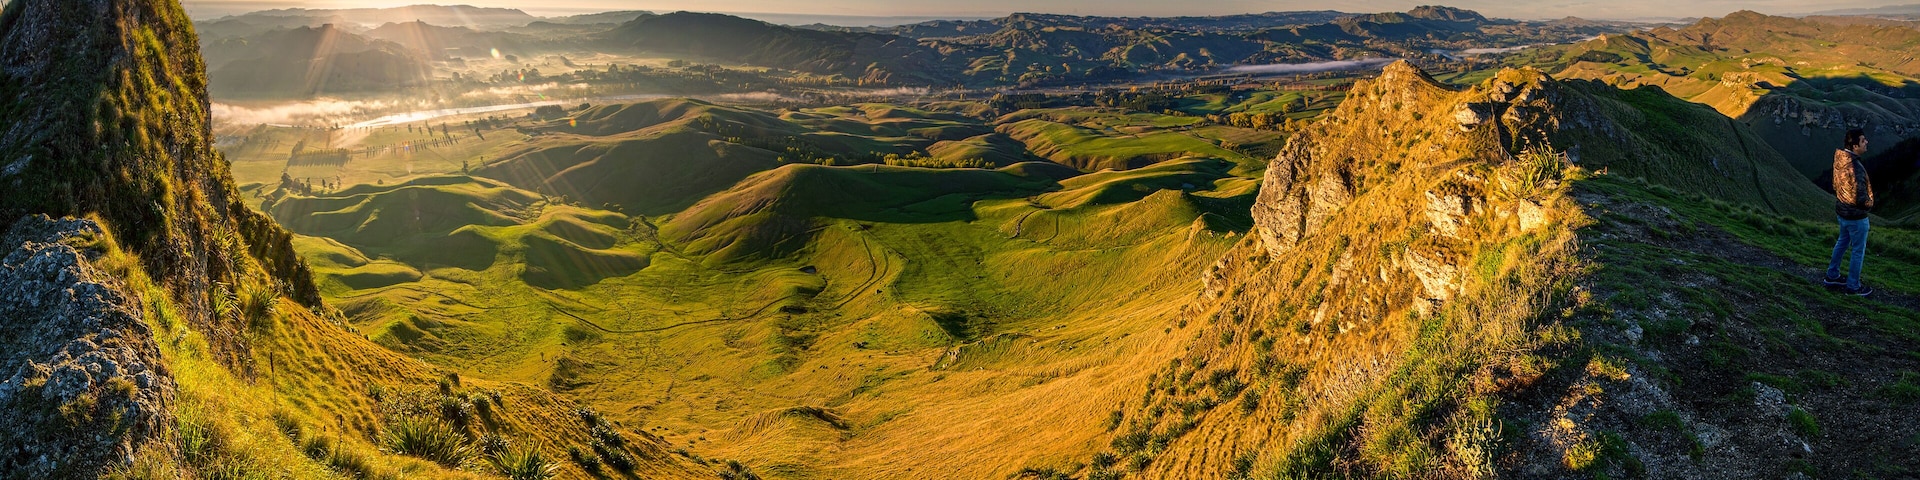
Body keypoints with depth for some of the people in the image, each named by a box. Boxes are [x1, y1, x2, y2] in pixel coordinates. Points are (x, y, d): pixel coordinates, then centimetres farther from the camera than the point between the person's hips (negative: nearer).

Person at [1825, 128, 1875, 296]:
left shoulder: (1840, 158, -6)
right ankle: (1853, 286, 21)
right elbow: (1861, 197, -26)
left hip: (1842, 210, 8)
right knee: (1858, 250, 8)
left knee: (1842, 242, 25)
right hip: (1856, 215, -8)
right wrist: (1869, 205, -6)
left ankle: (1832, 276, 38)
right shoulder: (1856, 167, -31)